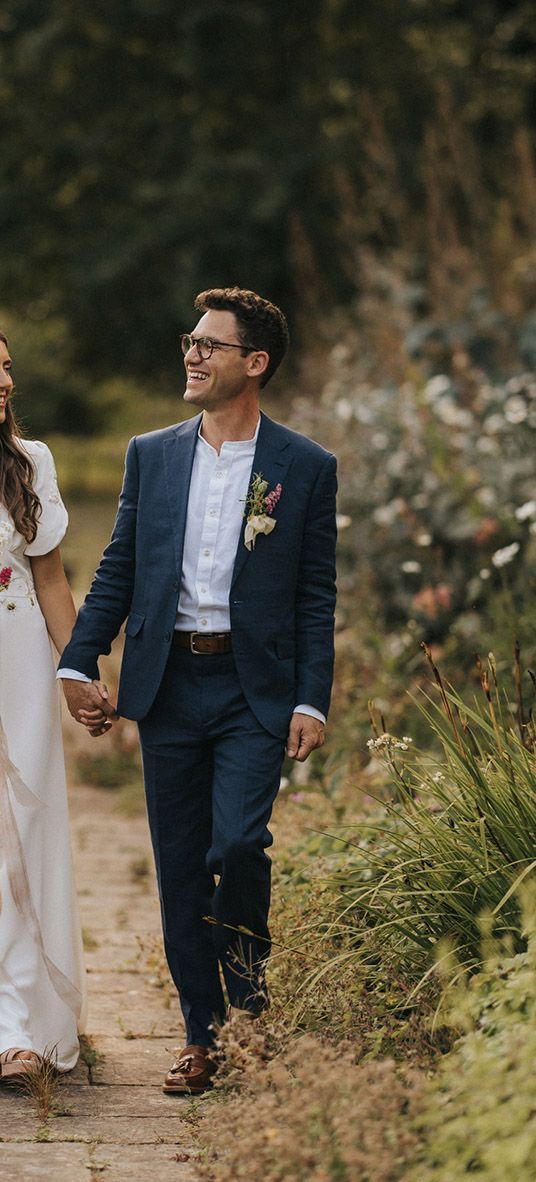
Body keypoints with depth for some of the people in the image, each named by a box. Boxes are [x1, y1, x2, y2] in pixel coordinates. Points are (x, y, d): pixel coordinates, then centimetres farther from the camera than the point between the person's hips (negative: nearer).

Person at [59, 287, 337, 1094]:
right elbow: (117, 569, 11)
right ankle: (204, 1035, 15)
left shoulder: (306, 468, 1)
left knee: (238, 843, -17)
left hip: (255, 692, -3)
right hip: (167, 686, 3)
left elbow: (316, 597, 1)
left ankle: (248, 987, 10)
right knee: (181, 867, 5)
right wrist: (80, 663, 1)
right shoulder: (151, 455, 9)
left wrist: (312, 702, -6)